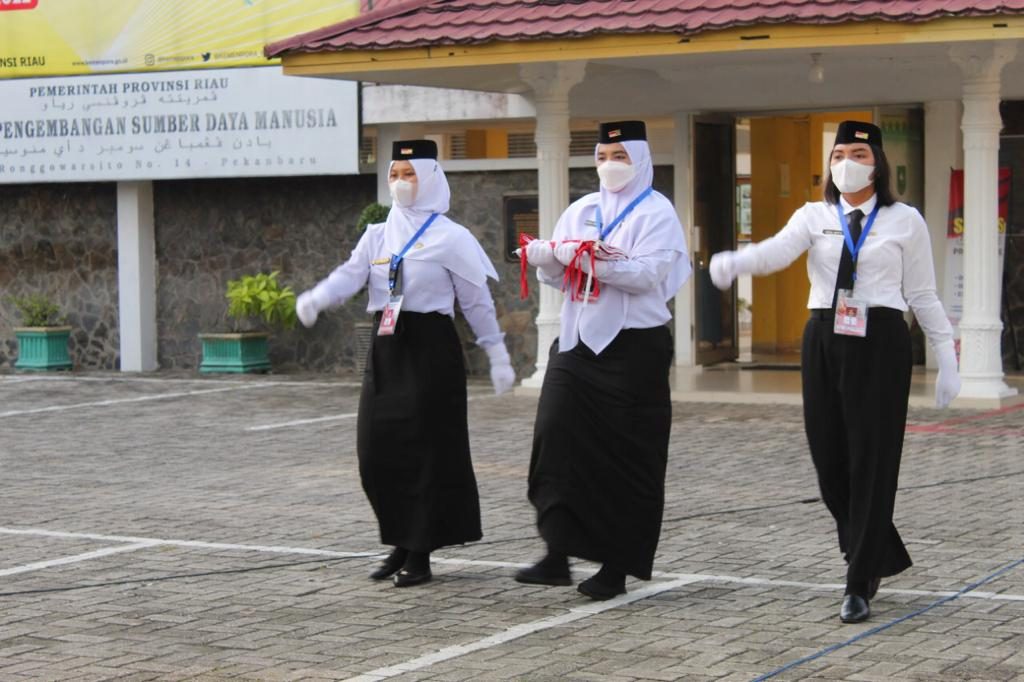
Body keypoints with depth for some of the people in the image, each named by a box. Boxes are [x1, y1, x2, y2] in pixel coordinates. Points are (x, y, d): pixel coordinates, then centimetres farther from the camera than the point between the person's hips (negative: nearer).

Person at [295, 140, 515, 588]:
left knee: (426, 449, -4)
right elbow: (350, 275, -3)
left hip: (430, 348, -6)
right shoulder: (378, 235, 12)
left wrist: (497, 355, -2)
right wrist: (315, 298, -23)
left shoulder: (449, 237, -2)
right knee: (378, 448, 5)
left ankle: (420, 554, 4)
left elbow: (477, 302, -1)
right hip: (386, 348, 6)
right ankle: (401, 543, 20)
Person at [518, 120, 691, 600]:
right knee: (558, 439, -5)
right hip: (577, 343, 5)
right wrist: (544, 257, -11)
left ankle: (617, 565, 7)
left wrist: (583, 257, -23)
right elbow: (556, 275, 12)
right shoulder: (582, 210, 15)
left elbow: (647, 274, -16)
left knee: (624, 456, -1)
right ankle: (558, 555, 0)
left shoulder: (656, 212, -2)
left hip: (633, 346, -5)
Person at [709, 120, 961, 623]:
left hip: (880, 342, -3)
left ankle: (860, 585, 3)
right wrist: (733, 261, -34)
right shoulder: (815, 216, 7)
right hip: (823, 339, 3)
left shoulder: (905, 221, 4)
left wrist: (947, 357, 5)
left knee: (871, 462, -5)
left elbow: (922, 295, 7)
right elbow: (778, 250, -13)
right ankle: (881, 556, 28)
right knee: (830, 461, 5)